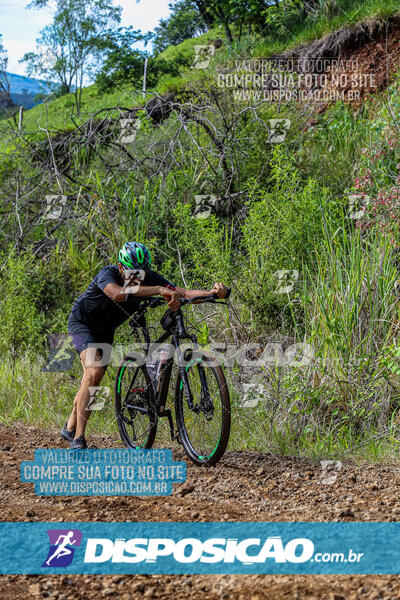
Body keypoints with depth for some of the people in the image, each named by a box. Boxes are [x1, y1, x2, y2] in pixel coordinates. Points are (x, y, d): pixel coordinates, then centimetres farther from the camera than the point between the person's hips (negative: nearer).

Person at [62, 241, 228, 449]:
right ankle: (78, 439, -22)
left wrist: (212, 292, -45)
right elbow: (118, 293, -58)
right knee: (93, 374, -24)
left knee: (93, 378, 14)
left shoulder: (148, 278, -20)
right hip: (82, 321, -6)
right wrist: (160, 290, -64)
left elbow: (183, 293, -27)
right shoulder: (107, 273, -34)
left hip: (105, 329, 6)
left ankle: (70, 427, 36)